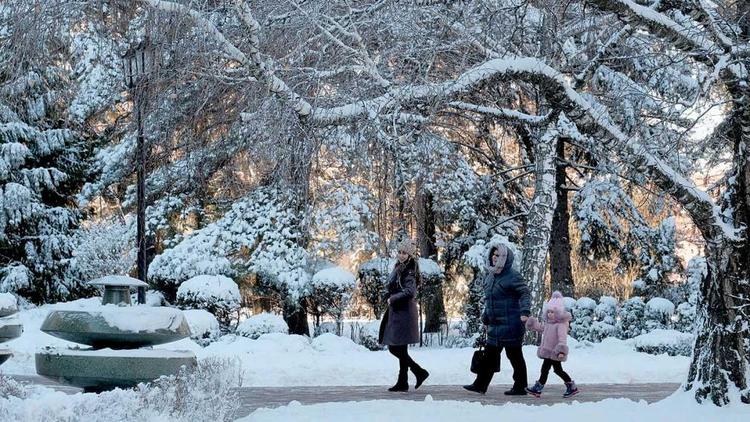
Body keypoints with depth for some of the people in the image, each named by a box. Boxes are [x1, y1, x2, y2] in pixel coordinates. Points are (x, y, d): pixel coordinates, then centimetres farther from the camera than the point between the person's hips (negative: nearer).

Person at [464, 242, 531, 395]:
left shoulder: (512, 276, -12)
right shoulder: (490, 276, 13)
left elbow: (525, 293, -17)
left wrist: (525, 311, -30)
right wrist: (485, 315, 17)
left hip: (510, 325, -8)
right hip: (495, 325, 8)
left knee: (514, 355, 2)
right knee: (489, 355, 11)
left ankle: (520, 387, 12)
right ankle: (480, 384, 17)